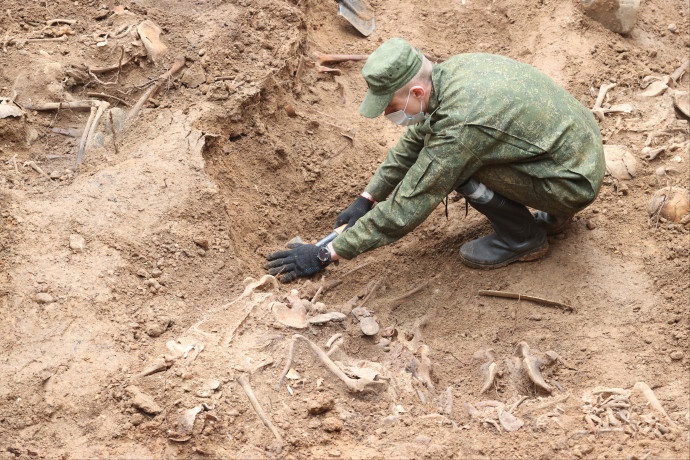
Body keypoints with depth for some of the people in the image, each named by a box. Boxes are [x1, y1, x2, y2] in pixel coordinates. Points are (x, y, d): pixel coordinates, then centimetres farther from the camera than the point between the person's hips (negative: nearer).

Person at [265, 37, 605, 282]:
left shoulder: (459, 124, -31)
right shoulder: (452, 70, -4)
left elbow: (403, 212, -25)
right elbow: (415, 141, 14)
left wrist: (326, 254, -18)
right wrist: (366, 199, 13)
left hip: (574, 183, -9)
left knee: (458, 166, -20)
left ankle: (522, 238, 2)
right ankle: (556, 213, 17)